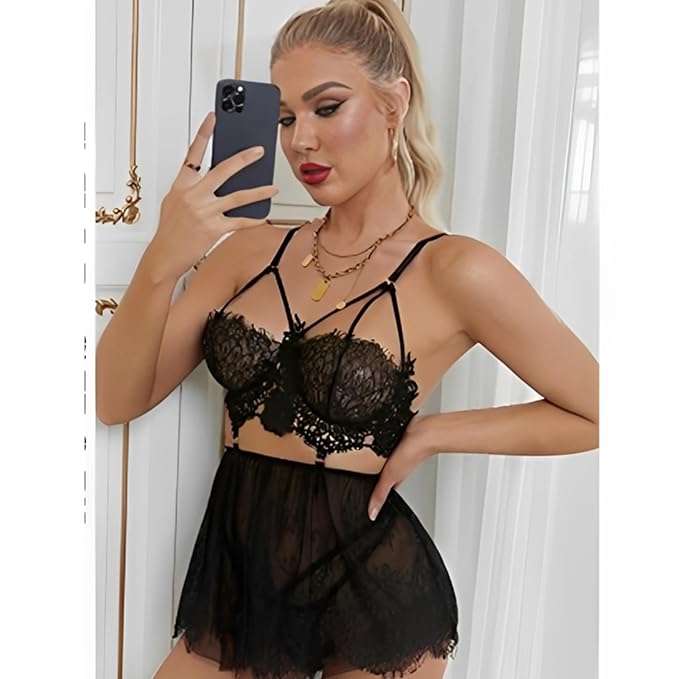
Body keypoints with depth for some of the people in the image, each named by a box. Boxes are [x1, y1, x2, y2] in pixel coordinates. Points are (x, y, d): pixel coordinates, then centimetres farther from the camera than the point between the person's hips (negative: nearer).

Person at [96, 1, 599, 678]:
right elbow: (117, 400, -4)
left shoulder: (453, 271, -13)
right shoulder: (251, 247, -1)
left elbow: (596, 412, -4)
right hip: (233, 574, 4)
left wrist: (432, 433, -11)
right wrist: (162, 261, -21)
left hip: (369, 595, -3)